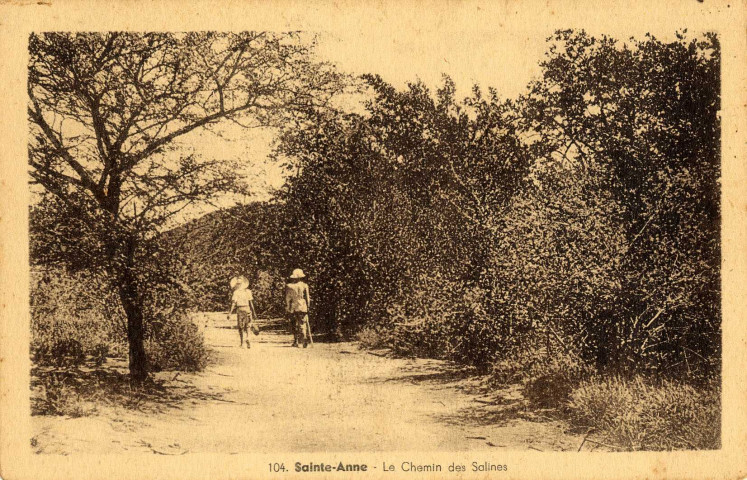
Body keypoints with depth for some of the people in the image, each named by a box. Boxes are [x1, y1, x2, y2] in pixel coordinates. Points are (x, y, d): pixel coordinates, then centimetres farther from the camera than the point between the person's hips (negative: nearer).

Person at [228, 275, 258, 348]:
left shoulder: (236, 292, -5)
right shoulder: (248, 292, 0)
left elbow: (233, 303, -11)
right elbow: (251, 302, 0)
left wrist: (230, 312, -11)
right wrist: (253, 312, 5)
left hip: (239, 310, -1)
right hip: (247, 309, 1)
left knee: (240, 327, 12)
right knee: (247, 326, 6)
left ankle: (241, 343, 16)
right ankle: (247, 339, -20)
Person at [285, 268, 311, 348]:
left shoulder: (289, 286, -1)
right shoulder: (304, 285, -1)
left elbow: (287, 299, 0)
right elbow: (307, 298, 1)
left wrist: (287, 309, 5)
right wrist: (308, 306, 10)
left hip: (292, 309, 0)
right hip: (302, 308, 0)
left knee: (294, 326, 12)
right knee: (303, 325, 1)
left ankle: (296, 341, 11)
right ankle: (305, 339, -16)